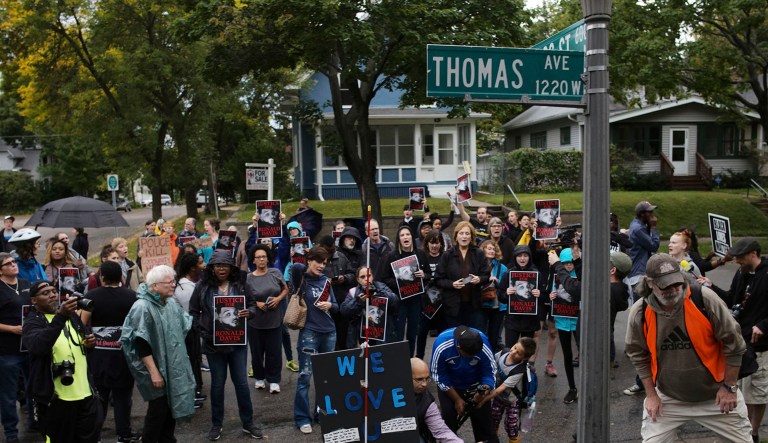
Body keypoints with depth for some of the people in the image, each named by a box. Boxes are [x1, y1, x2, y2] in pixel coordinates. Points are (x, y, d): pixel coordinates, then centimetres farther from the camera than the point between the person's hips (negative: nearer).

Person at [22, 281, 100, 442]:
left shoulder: (72, 316, 11)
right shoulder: (32, 322, -8)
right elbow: (38, 346, -31)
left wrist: (90, 343, 1)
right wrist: (61, 316, -40)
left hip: (85, 393, 5)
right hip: (55, 398, -5)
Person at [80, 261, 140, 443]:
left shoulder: (92, 295, -8)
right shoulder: (131, 295, -6)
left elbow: (83, 324, -8)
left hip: (98, 353, 0)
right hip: (124, 352, 0)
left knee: (98, 395, 12)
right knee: (122, 395, 9)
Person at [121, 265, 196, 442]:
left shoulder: (171, 303, 4)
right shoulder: (142, 307, -19)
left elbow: (186, 325, 19)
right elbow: (141, 345, -21)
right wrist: (154, 372, -21)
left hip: (173, 368, 7)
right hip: (156, 369, -7)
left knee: (171, 407, 15)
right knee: (158, 410, 3)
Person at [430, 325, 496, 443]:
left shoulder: (483, 345, -29)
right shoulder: (441, 345, -33)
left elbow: (490, 372, -15)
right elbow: (439, 376, -19)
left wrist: (484, 391, -34)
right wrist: (457, 399, -13)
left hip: (475, 385, 1)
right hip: (449, 387, -1)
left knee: (483, 422, 2)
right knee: (448, 424, 2)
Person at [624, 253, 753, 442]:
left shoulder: (705, 298, -20)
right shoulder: (639, 312, -14)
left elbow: (733, 344, -9)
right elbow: (639, 356, 1)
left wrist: (729, 387, -5)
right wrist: (651, 394, 2)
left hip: (716, 395, 0)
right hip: (668, 398, 1)